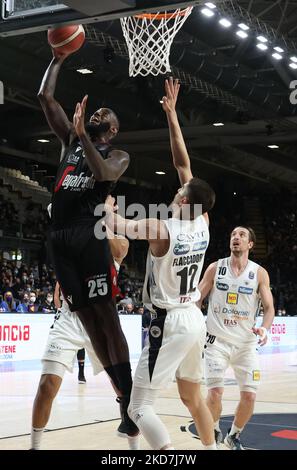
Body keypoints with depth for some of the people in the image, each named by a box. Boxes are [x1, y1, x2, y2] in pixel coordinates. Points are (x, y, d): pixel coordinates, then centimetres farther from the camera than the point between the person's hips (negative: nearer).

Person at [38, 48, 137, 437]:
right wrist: (58, 58, 15)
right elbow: (45, 97, 16)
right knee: (88, 320, 4)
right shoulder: (70, 140, 22)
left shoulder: (118, 155, 8)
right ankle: (121, 392, 10)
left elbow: (104, 173, -16)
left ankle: (130, 401, -10)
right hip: (60, 237, 5)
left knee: (105, 317, -11)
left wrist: (84, 136, -18)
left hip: (90, 235, -5)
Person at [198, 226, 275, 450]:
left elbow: (269, 307, -4)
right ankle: (214, 431, 17)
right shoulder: (215, 268, -1)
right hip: (218, 340, -1)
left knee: (249, 395, -4)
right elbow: (197, 299, 5)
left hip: (246, 343, 1)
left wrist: (264, 328, -23)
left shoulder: (259, 273, -2)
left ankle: (234, 436, 22)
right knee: (215, 392, -12)